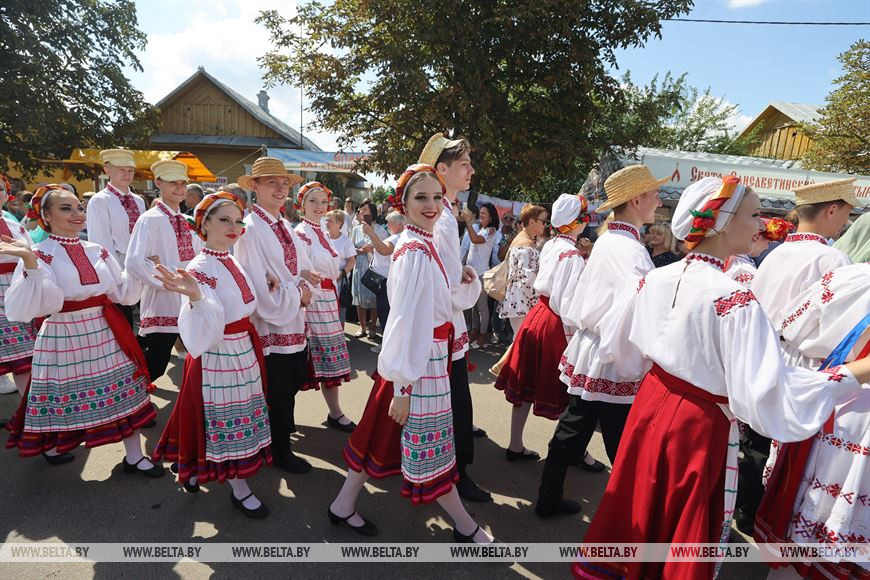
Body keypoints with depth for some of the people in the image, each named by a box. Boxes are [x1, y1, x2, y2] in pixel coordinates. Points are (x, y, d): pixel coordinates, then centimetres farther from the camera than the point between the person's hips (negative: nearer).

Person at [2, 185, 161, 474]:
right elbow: (24, 307, -22)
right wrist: (29, 263, -32)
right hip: (65, 338, -4)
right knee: (63, 398, 14)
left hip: (105, 334, 4)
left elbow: (124, 293, 5)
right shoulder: (40, 255, -9)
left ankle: (134, 456, 20)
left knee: (125, 393, 7)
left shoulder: (97, 251, 6)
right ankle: (51, 447, 46)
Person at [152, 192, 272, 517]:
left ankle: (193, 469, 42)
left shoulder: (235, 263, 6)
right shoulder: (198, 269, -19)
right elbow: (203, 333, -29)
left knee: (239, 417, 20)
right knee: (226, 419, 6)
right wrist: (195, 297, -46)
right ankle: (240, 490, 23)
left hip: (244, 352, 9)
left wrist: (267, 284, 8)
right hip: (217, 357, -8)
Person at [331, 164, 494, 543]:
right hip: (419, 362, -9)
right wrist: (404, 385, -21)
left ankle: (344, 505, 37)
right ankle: (465, 526, 30)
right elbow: (407, 320, -23)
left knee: (386, 436, 20)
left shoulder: (415, 245, 7)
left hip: (422, 354, 9)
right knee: (431, 445, 9)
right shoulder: (417, 253, -22)